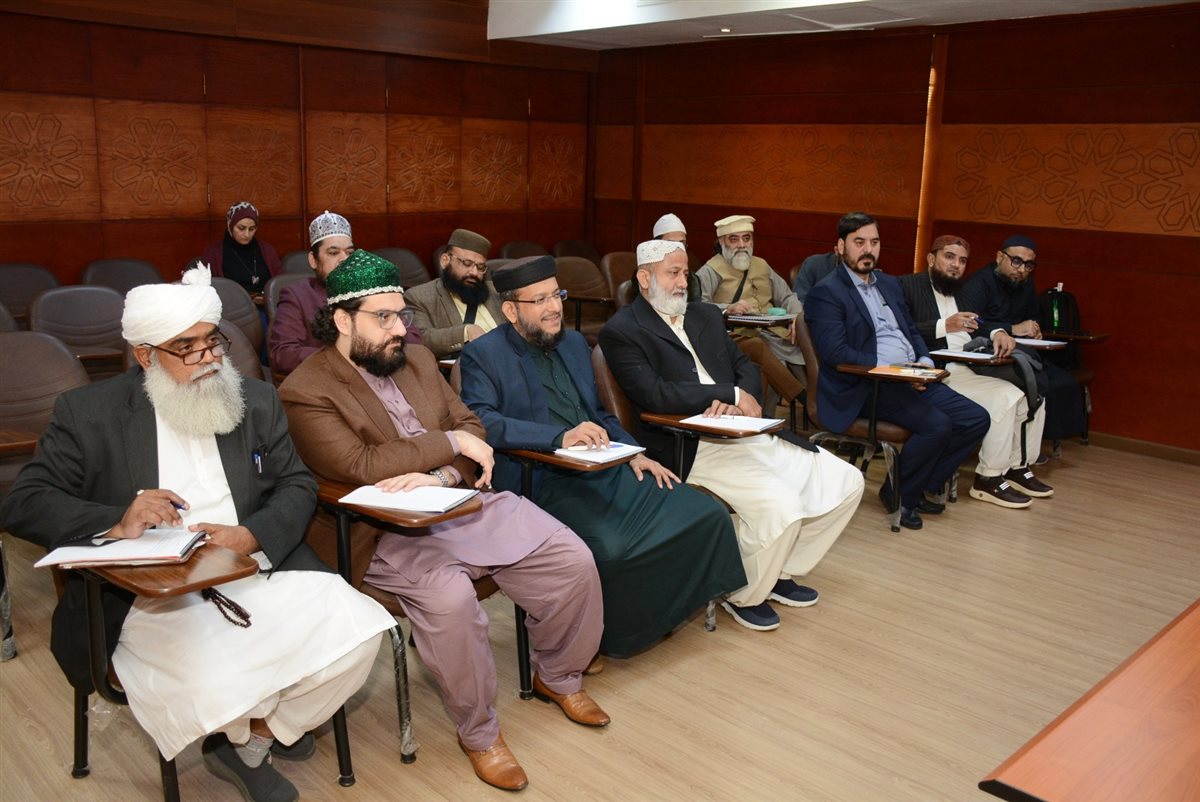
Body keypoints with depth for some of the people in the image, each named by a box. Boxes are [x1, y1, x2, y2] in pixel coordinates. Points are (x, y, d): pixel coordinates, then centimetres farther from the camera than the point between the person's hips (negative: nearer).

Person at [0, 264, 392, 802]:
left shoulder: (256, 401, 10)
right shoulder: (88, 413, 2)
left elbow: (298, 486, 7)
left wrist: (252, 535, -14)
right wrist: (117, 524, -20)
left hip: (256, 573, 3)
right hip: (152, 594, -3)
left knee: (357, 629, -21)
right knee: (213, 678, -32)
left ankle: (252, 739, 6)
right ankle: (260, 731, 9)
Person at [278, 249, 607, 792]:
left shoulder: (417, 359, 13)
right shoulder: (305, 392, -9)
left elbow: (470, 426, 8)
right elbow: (361, 466, -20)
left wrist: (440, 476, -13)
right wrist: (451, 443, -14)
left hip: (465, 503, 6)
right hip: (389, 532, -6)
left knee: (573, 561, -6)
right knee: (449, 597, -35)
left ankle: (557, 677, 22)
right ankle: (478, 732, -8)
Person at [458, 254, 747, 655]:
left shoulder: (574, 342, 20)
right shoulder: (483, 355, -1)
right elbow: (482, 421, -18)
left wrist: (634, 453, 8)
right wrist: (560, 437, -28)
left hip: (607, 470, 7)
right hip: (545, 483, -7)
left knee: (706, 514, -8)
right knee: (608, 547, -34)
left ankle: (664, 610, 12)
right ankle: (600, 636, -4)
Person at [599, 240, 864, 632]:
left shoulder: (706, 315, 19)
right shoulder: (621, 331, -5)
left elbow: (745, 366, 16)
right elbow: (653, 394, -18)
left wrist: (741, 399, -9)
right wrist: (732, 394, -16)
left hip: (746, 432, 8)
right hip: (691, 448, -8)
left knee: (846, 482, 0)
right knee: (781, 505, -28)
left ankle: (780, 571, 17)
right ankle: (743, 594, 0)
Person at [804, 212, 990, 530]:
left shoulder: (889, 284, 22)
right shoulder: (826, 293, -5)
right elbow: (836, 352, -16)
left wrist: (924, 361, 1)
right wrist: (893, 370, -19)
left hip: (913, 380, 9)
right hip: (866, 386, -8)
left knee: (976, 419, -5)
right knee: (937, 425, -27)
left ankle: (922, 488, 9)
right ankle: (899, 495, -2)